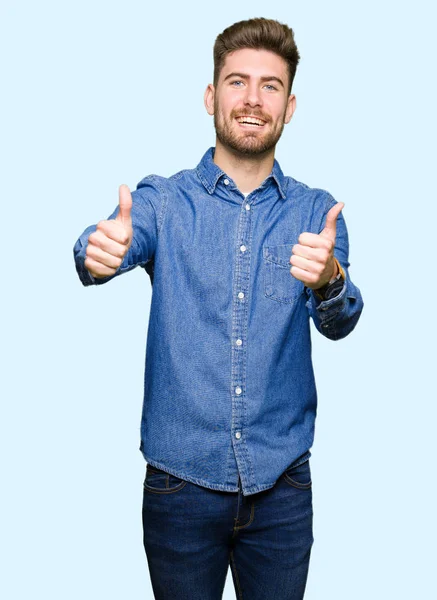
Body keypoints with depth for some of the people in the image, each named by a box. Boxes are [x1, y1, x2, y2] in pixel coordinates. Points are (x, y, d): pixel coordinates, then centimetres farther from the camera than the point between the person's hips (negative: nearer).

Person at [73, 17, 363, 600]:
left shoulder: (316, 211, 1)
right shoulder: (162, 200, -3)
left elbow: (339, 323, -12)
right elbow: (116, 244, -22)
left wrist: (329, 279, -35)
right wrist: (99, 252, -46)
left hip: (282, 484, 2)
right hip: (180, 480, -1)